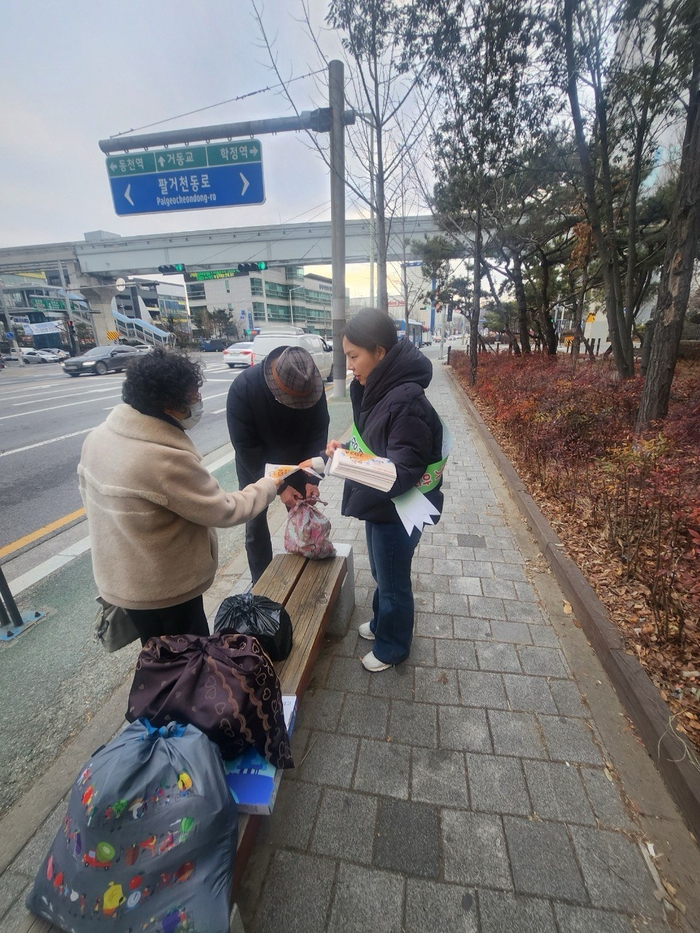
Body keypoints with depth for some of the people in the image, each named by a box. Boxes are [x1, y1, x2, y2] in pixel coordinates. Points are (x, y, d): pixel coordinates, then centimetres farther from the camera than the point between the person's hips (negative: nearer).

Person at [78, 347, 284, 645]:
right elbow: (224, 511, -23)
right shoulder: (167, 459, -33)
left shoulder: (98, 436, -6)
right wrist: (270, 486, -8)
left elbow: (88, 493, 8)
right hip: (164, 589, -8)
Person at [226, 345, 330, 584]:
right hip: (255, 465, -1)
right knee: (255, 524, 8)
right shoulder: (243, 388, -31)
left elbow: (319, 434, -17)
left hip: (296, 463, 2)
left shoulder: (313, 385, -24)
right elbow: (246, 448, -27)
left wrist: (312, 478, -26)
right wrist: (279, 486, -29)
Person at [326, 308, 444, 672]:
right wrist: (344, 448, -9)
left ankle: (392, 648, 41)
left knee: (393, 580, 15)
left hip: (398, 510, -8)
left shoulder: (407, 401, -28)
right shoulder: (376, 389, 0)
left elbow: (403, 473, -26)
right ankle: (381, 623, 54)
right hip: (378, 505, 8)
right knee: (381, 573, 28)